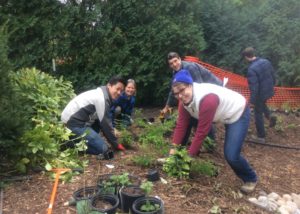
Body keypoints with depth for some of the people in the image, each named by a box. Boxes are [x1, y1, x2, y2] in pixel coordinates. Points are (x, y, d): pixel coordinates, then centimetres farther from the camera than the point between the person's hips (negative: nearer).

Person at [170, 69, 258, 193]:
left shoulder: (207, 99, -39)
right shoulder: (185, 99, -14)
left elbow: (202, 132, -32)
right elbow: (181, 124, -9)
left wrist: (190, 155, -24)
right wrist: (173, 148, -12)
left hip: (238, 113, -9)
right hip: (222, 114, 9)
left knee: (231, 155, -15)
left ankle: (250, 179, 13)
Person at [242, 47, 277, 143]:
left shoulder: (251, 69, -27)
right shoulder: (266, 61, -3)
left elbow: (253, 87, -26)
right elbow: (273, 75, 8)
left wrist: (252, 100, -17)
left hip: (261, 94, -8)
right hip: (269, 91, 8)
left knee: (258, 114, 9)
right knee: (262, 104, 37)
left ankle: (261, 137, 19)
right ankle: (269, 116, 14)